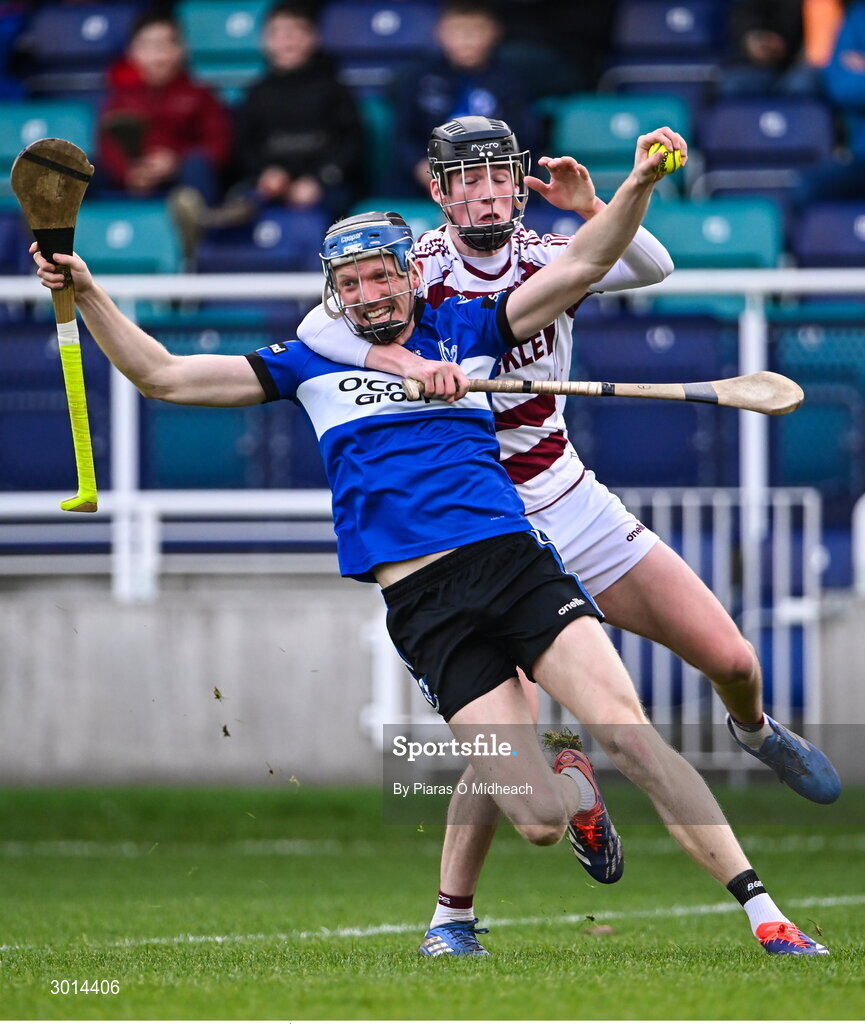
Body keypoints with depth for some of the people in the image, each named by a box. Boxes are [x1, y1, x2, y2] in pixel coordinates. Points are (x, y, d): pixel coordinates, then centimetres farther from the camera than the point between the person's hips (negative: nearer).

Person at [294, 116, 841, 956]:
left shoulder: (546, 261, 0)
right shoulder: (420, 269, -11)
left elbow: (652, 268, -16)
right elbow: (318, 328, -24)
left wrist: (594, 212, -34)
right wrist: (405, 360, -40)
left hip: (570, 502, 4)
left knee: (730, 660, 3)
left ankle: (753, 730, 39)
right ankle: (450, 916, -5)